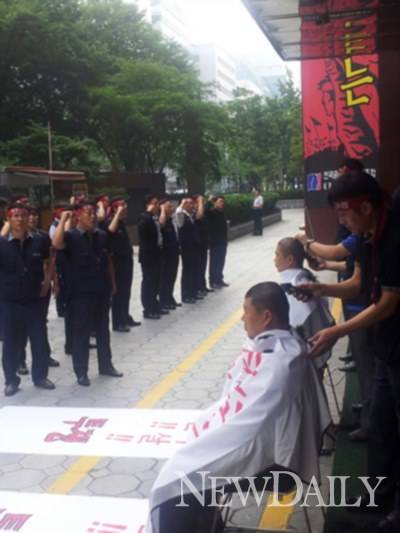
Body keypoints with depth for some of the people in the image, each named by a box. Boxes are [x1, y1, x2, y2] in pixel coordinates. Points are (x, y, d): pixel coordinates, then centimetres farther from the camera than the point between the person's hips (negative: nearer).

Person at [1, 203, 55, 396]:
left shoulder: (39, 242, -1)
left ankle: (40, 376, 25)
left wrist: (47, 281, 3)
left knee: (39, 341, 8)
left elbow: (48, 263, 14)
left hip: (34, 300, 2)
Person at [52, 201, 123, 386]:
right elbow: (57, 244, -31)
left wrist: (112, 283, 12)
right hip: (80, 293, -5)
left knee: (103, 330, 15)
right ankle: (81, 372, 15)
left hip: (101, 291, 5)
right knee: (81, 333, 4)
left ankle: (106, 365, 29)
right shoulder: (71, 236, -9)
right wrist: (63, 220, -24)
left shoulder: (102, 235, 6)